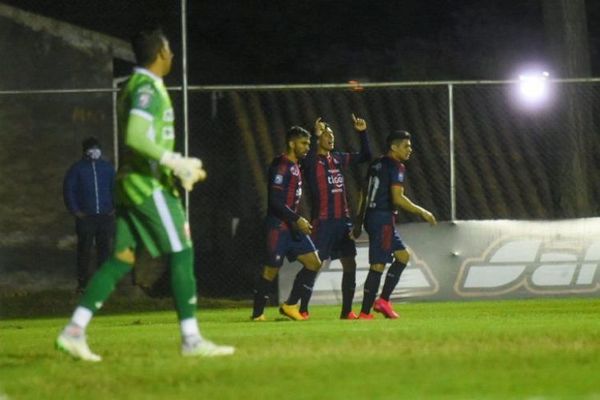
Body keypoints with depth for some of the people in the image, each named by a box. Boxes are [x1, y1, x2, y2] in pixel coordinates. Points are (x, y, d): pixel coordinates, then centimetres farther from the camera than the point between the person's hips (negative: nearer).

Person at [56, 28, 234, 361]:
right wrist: (177, 162, -21)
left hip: (134, 183, 10)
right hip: (151, 186, -10)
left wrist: (182, 167, 18)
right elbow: (135, 137, -25)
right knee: (182, 255, -6)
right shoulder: (148, 88, -12)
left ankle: (75, 331, 1)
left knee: (121, 259, 7)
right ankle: (191, 339, -6)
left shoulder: (137, 86, 19)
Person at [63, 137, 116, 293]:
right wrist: (75, 210, -6)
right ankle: (82, 283, 4)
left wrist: (115, 207, 2)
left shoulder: (107, 167, 6)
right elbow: (68, 190, 0)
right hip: (85, 216, -2)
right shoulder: (77, 169, 1)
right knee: (84, 250, -1)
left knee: (104, 249, 4)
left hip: (106, 216, 2)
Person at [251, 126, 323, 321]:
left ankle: (290, 305, 8)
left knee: (313, 263, 2)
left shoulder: (295, 167, 16)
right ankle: (257, 314, 6)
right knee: (271, 269, -4)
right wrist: (297, 219, -22)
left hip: (293, 226, 9)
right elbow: (275, 200, -21)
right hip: (278, 226, -9)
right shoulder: (280, 166, -14)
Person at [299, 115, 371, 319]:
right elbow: (307, 162, -31)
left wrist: (362, 133, 8)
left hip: (342, 220, 7)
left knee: (350, 264, 5)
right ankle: (303, 309, 0)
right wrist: (315, 136, -38)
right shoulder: (313, 161, -6)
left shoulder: (338, 158, 13)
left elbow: (365, 156, 21)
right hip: (322, 221, -7)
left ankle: (347, 311, 11)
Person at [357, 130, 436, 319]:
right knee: (378, 266, -7)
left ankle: (383, 300, 12)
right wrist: (421, 212, -11)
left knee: (403, 256, 17)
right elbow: (397, 198, -20)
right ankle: (365, 313, -8)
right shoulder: (396, 167, -11)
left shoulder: (376, 164, 16)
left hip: (372, 216, 10)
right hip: (383, 219, -10)